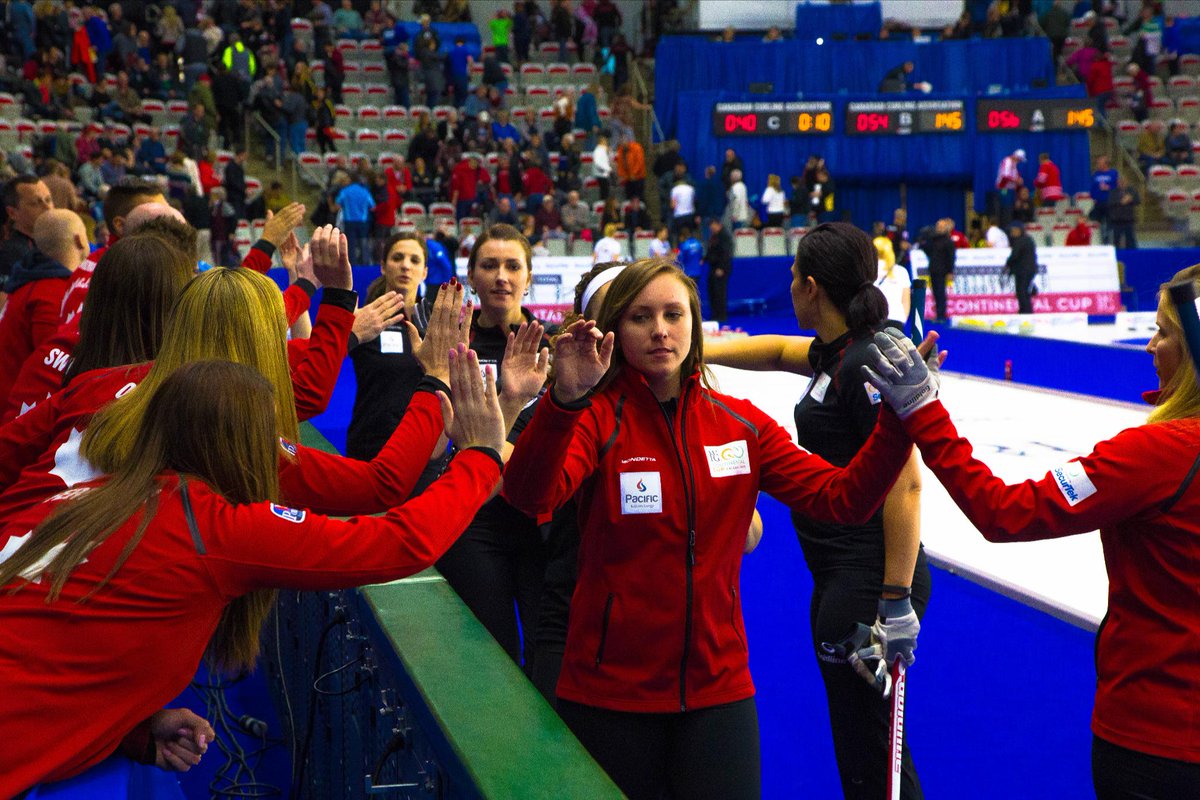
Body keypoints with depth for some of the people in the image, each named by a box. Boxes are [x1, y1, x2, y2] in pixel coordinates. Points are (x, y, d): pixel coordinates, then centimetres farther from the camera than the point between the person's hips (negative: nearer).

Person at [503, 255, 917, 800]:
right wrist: (565, 399, -42)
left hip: (718, 686, 3)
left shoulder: (741, 424, 4)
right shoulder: (597, 418, -7)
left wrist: (898, 419, -17)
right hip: (609, 690, -3)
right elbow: (530, 495, -27)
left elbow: (842, 498, -3)